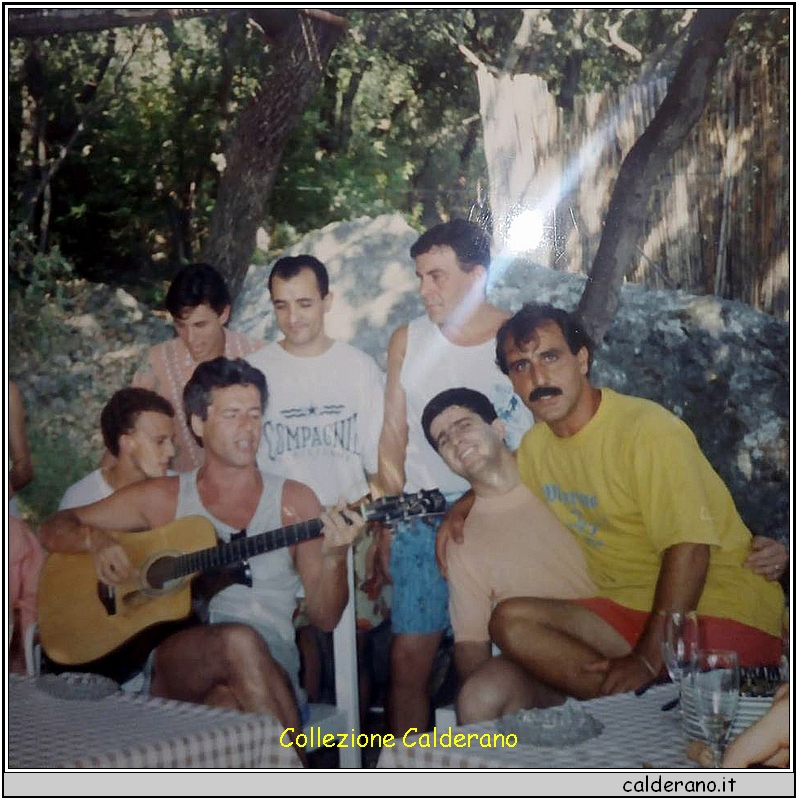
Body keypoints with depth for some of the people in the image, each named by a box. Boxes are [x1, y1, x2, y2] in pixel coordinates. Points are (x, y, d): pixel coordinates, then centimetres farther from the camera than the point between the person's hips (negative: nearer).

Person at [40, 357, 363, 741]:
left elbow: (324, 618, 6)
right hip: (173, 661, 1)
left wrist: (333, 558, -15)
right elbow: (54, 528, 17)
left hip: (268, 670, 0)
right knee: (239, 639, -34)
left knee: (229, 699, -36)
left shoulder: (294, 500, 9)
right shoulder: (162, 497, 12)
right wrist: (96, 539, -5)